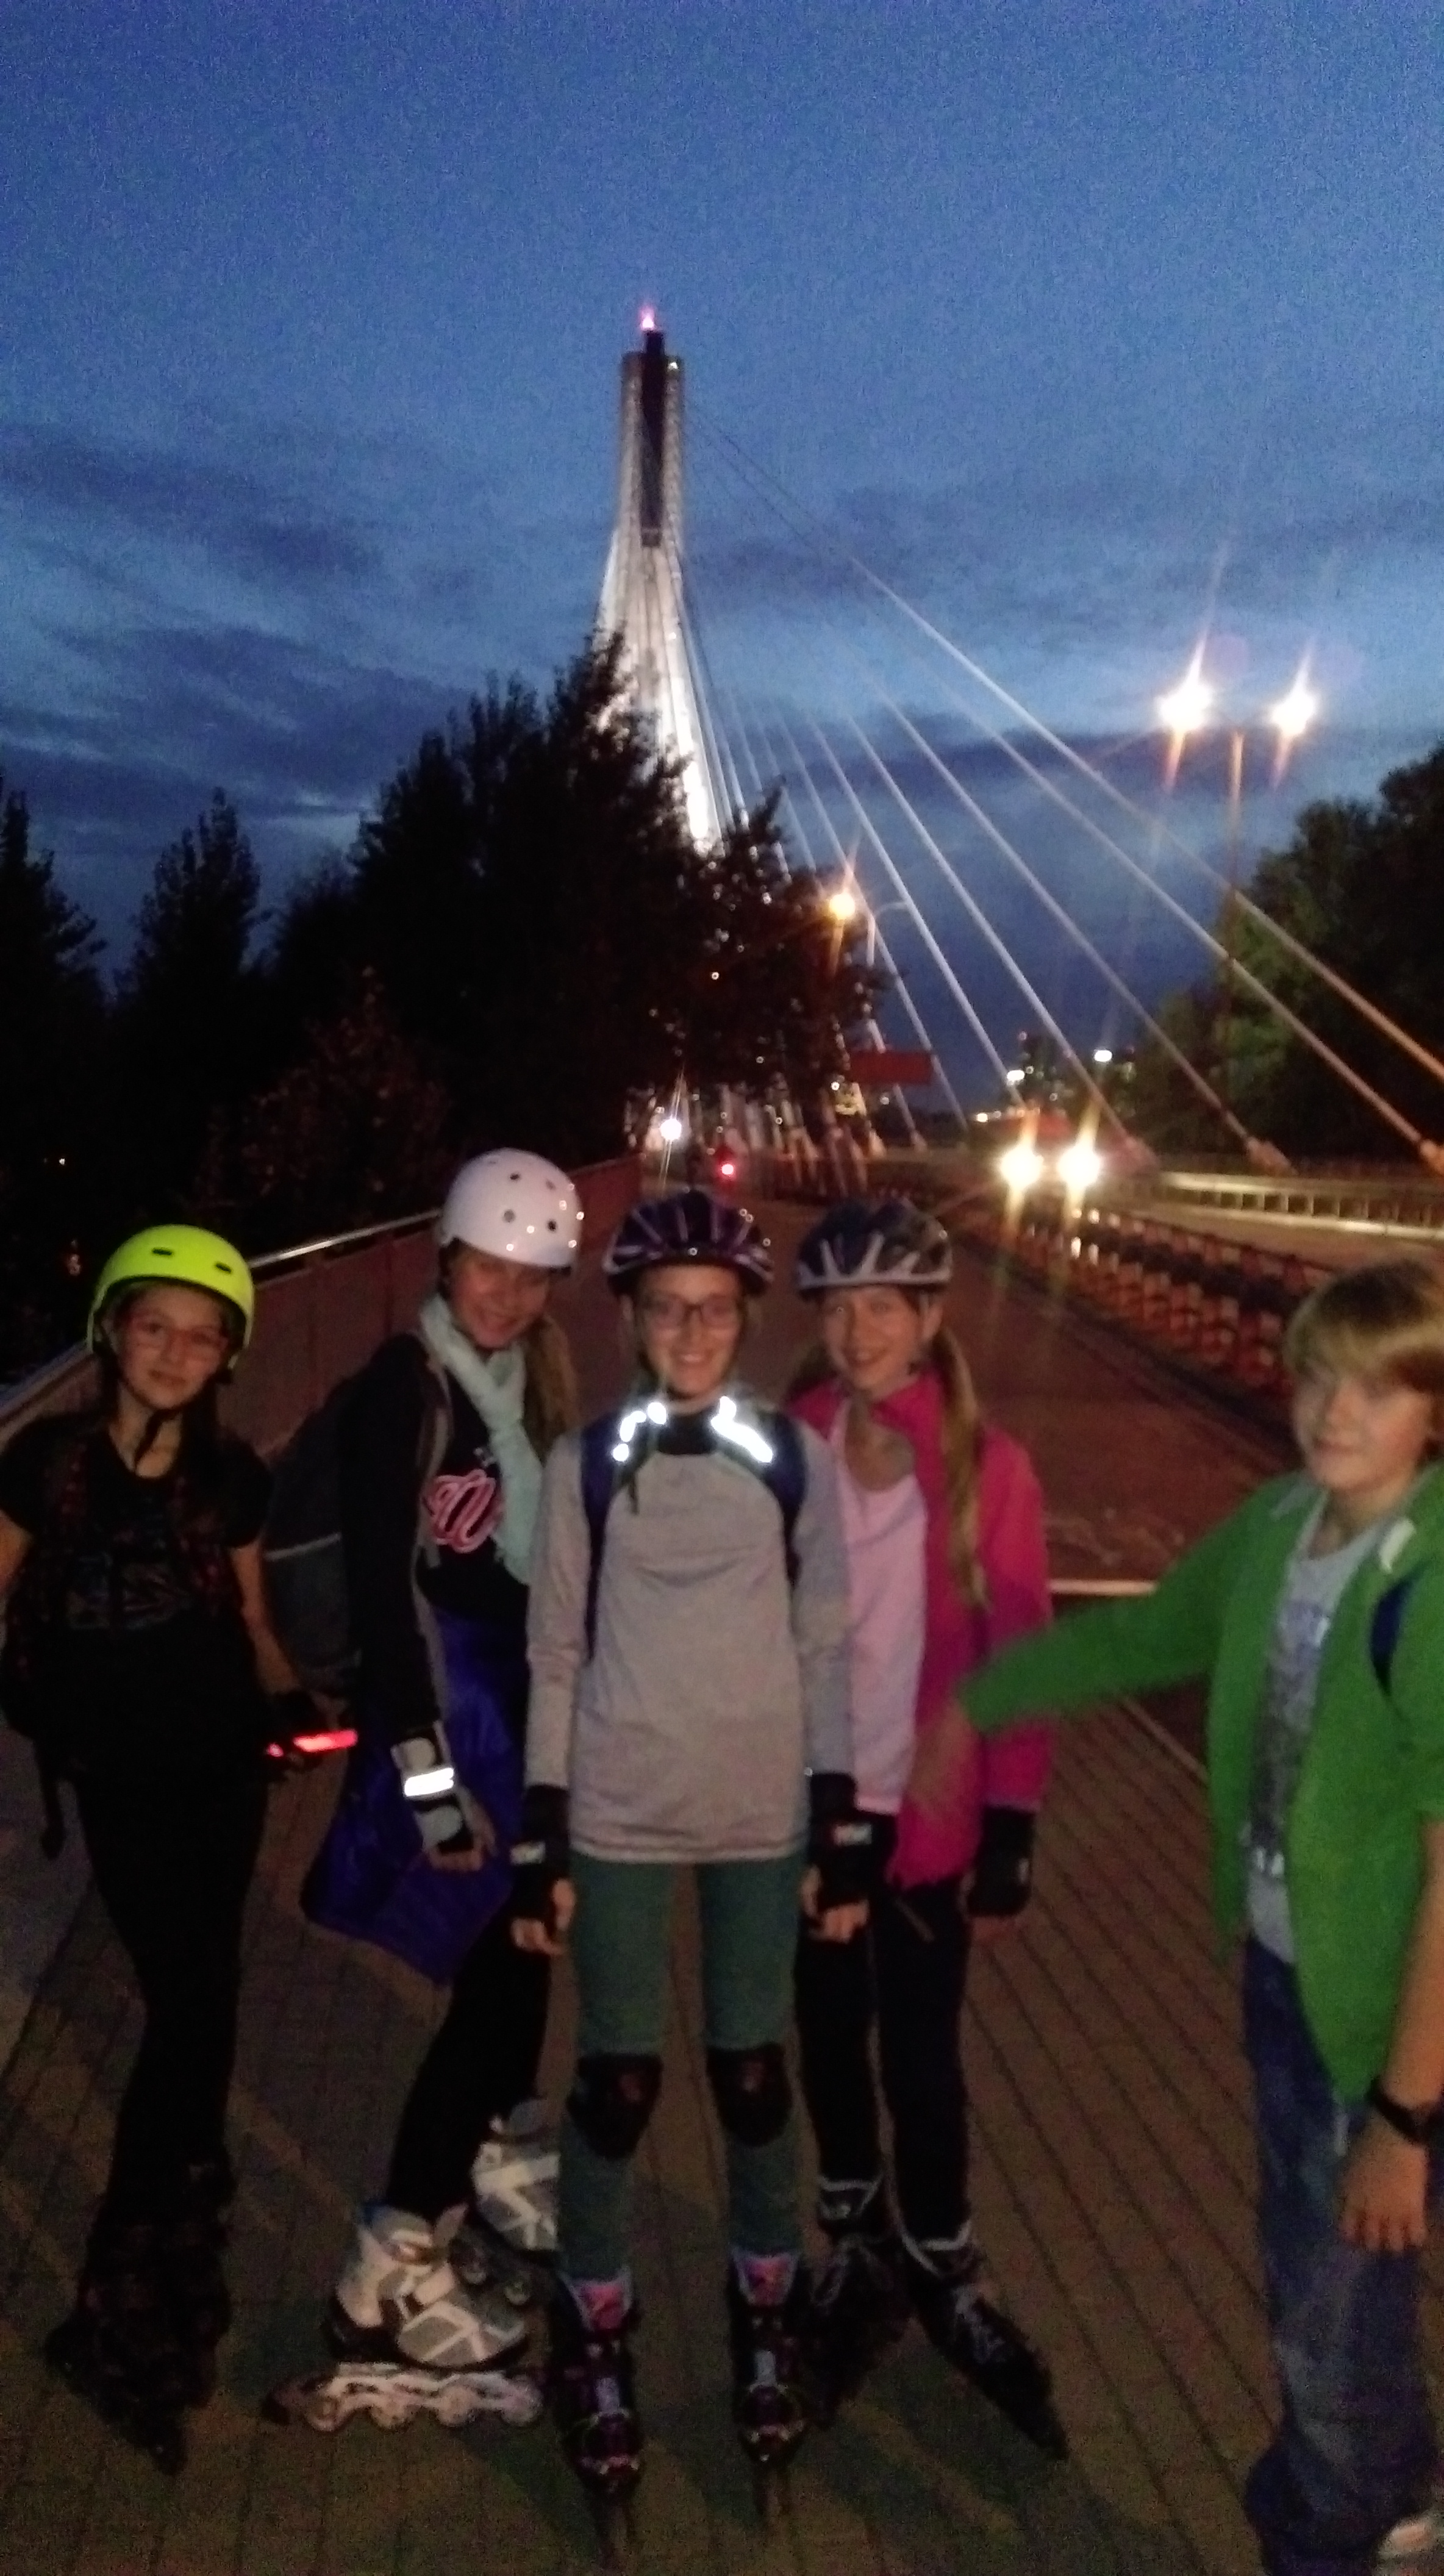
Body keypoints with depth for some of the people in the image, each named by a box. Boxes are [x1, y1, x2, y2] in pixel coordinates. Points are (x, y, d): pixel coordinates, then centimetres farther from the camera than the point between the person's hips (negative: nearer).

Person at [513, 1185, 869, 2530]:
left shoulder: (797, 1462, -3)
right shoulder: (584, 1463, -4)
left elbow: (825, 1651, 2)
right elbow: (556, 1658, 0)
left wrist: (840, 1834, 1)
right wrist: (541, 1842, -1)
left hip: (759, 1814, 1)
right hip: (618, 1815, 0)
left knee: (752, 2073, 10)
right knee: (619, 2081, 4)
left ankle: (765, 2319, 33)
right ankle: (595, 2336, 26)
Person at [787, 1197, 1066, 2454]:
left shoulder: (989, 1469, -10)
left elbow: (1021, 1655, -6)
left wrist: (1011, 1832, -6)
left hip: (927, 1813, -2)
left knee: (921, 2056, 9)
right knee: (830, 2036, 16)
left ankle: (942, 2268, 35)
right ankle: (859, 2253, 39)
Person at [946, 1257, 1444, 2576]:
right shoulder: (1279, 1524, -3)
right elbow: (1139, 1635, 15)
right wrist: (974, 1702, 23)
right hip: (1280, 1967, 7)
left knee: (1336, 2314, 9)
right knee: (1307, 2277, 22)